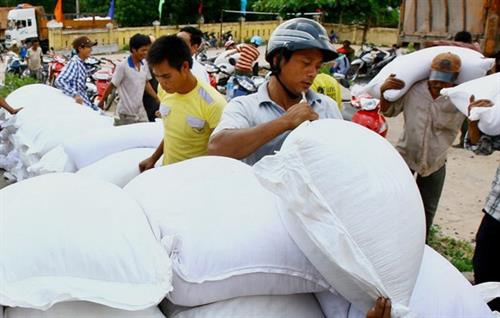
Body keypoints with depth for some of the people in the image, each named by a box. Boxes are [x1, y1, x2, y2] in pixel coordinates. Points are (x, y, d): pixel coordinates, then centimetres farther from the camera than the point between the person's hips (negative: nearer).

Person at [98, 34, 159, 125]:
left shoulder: (144, 64, 2)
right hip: (126, 114, -6)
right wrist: (101, 102, 2)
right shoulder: (123, 66, -17)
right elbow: (112, 86, -8)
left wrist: (158, 100, 11)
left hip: (141, 112, 6)